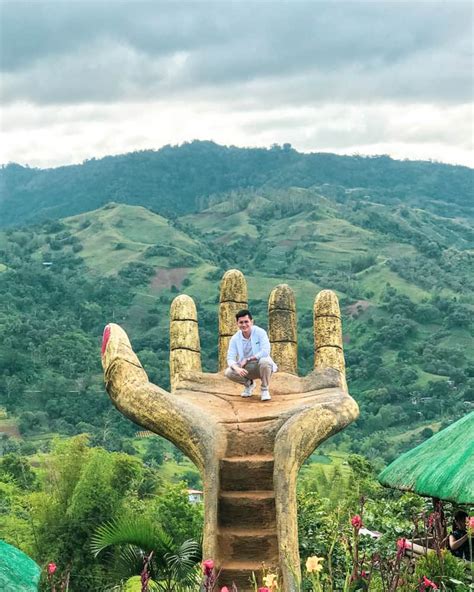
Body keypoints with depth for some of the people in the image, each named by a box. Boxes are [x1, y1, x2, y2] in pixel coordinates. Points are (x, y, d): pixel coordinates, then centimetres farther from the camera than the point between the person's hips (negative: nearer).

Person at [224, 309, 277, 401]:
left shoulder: (260, 332, -15)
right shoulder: (235, 338, -6)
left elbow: (265, 352, -26)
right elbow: (230, 358, -11)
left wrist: (247, 359, -24)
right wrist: (237, 368, -33)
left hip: (260, 366, -3)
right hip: (246, 369, 3)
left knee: (264, 361, -36)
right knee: (229, 373, -22)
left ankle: (265, 389, -9)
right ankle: (249, 384, 11)